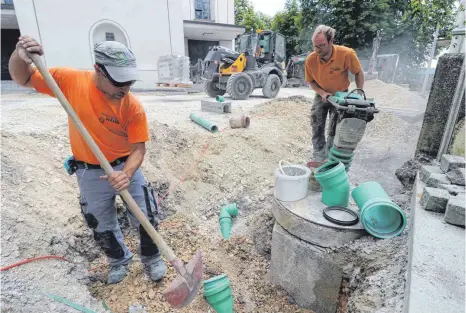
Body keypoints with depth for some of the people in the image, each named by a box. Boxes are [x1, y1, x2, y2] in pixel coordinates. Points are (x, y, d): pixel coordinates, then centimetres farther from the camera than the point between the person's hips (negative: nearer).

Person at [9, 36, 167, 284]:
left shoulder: (133, 107, -19)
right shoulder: (70, 80, -14)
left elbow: (138, 148, -17)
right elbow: (23, 79, -1)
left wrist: (127, 174, -36)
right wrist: (21, 56, -23)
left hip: (126, 167, -1)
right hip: (90, 172, 1)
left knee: (146, 216, 5)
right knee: (102, 226, 17)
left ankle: (151, 258, 34)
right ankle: (120, 260, 46)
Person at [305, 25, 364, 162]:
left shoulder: (347, 54, -27)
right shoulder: (310, 60, -21)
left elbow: (358, 72, -9)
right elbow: (311, 81, -5)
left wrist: (360, 91, -16)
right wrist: (322, 93, -19)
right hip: (321, 96, 2)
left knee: (334, 131, -2)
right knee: (317, 129, 2)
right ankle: (318, 160, 14)